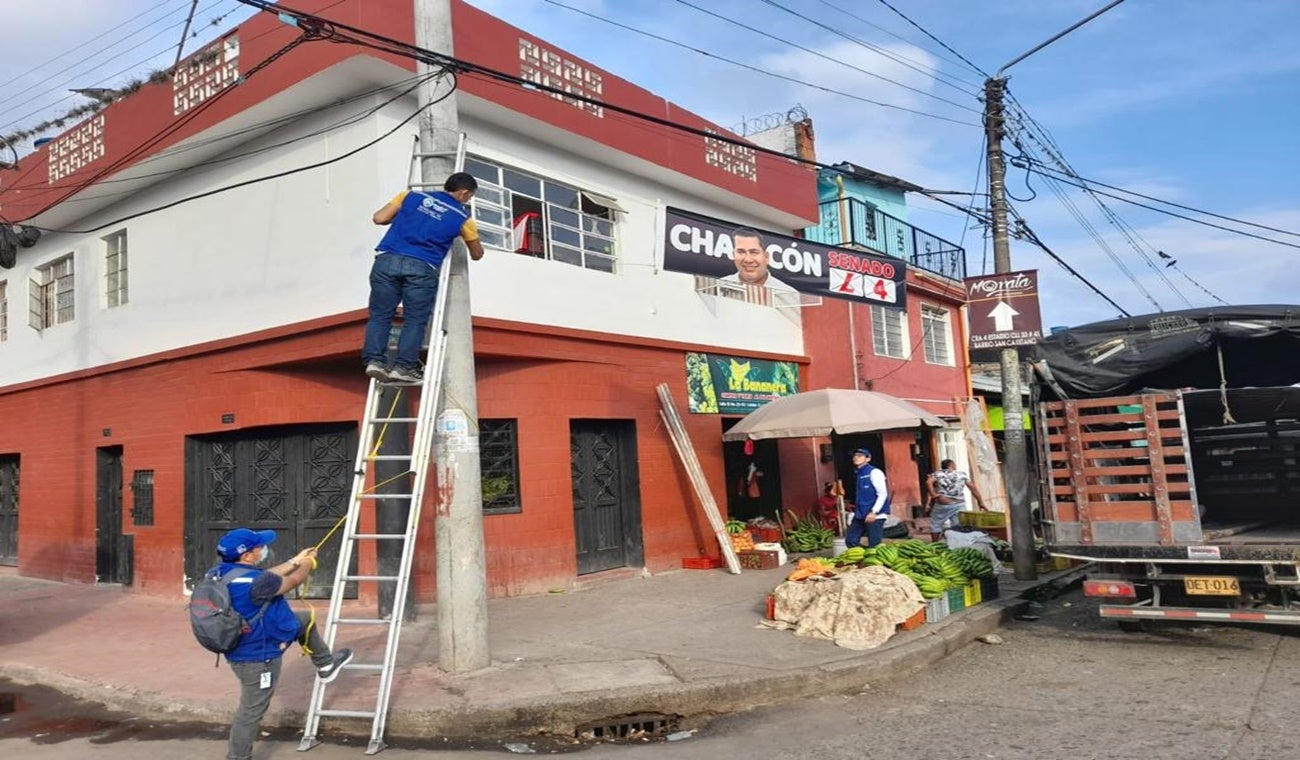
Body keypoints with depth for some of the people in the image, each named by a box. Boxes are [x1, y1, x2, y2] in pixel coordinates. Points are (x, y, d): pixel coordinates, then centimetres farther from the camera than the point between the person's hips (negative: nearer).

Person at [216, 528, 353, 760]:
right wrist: (307, 564, 5)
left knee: (305, 619, 20)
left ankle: (325, 664, 34)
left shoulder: (227, 572, -7)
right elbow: (293, 581, -16)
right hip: (256, 656, -10)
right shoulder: (252, 582, -34)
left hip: (249, 646, 10)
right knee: (252, 711, 7)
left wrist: (295, 561, 17)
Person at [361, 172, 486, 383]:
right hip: (421, 269, -2)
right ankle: (403, 366, -3)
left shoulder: (411, 196, 18)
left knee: (380, 315, 9)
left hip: (387, 261, 3)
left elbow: (378, 218, 14)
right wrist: (469, 236, 49)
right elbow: (477, 255, 26)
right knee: (415, 321, 6)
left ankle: (374, 360, -3)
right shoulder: (462, 217, 14)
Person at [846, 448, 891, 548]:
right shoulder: (858, 474, 15)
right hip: (860, 515, 8)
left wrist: (874, 512, -21)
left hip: (875, 515, -8)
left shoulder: (874, 472, -8)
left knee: (874, 545, -5)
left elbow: (883, 494, -14)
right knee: (850, 541, 5)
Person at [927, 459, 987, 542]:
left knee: (935, 526, 12)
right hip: (959, 505, 1)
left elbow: (928, 482, -12)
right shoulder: (962, 474, 12)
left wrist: (935, 496, -14)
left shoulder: (937, 474, 8)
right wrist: (981, 503, 13)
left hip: (941, 504, -1)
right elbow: (973, 488, 10)